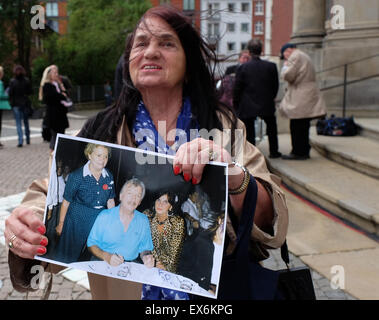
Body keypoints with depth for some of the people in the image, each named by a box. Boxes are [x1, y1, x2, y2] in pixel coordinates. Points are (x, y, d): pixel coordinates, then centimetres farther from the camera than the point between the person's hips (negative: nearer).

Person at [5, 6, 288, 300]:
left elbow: (267, 219, -19)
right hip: (119, 289, 1)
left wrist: (234, 177, -39)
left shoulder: (224, 128, -10)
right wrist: (25, 226, -35)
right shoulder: (100, 131, -8)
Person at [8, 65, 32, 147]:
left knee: (18, 123, 1)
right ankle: (28, 140, 22)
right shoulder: (27, 80, -5)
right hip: (25, 104, 2)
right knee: (26, 122, 16)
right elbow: (30, 92, -1)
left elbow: (10, 93, -9)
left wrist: (11, 102, 6)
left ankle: (20, 141, -9)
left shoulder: (12, 81, -10)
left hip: (16, 104, -2)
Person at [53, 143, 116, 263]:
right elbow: (66, 201, -7)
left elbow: (110, 201, 9)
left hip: (100, 221, 4)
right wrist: (61, 224, -1)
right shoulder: (77, 176, -13)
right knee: (68, 256, 7)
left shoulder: (109, 177, 0)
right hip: (77, 220, -4)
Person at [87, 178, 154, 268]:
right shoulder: (104, 216, -2)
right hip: (102, 263, -3)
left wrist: (146, 256, -12)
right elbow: (91, 244, 0)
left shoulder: (143, 221, 5)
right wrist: (106, 256, -19)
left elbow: (144, 248, 12)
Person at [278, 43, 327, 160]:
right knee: (303, 127, 13)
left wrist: (285, 66, 1)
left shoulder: (295, 56, -9)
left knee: (296, 127, -5)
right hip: (307, 97, 10)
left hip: (300, 99, -10)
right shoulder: (304, 56, 23)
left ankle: (298, 152, -2)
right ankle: (304, 151, 18)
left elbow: (288, 75, -16)